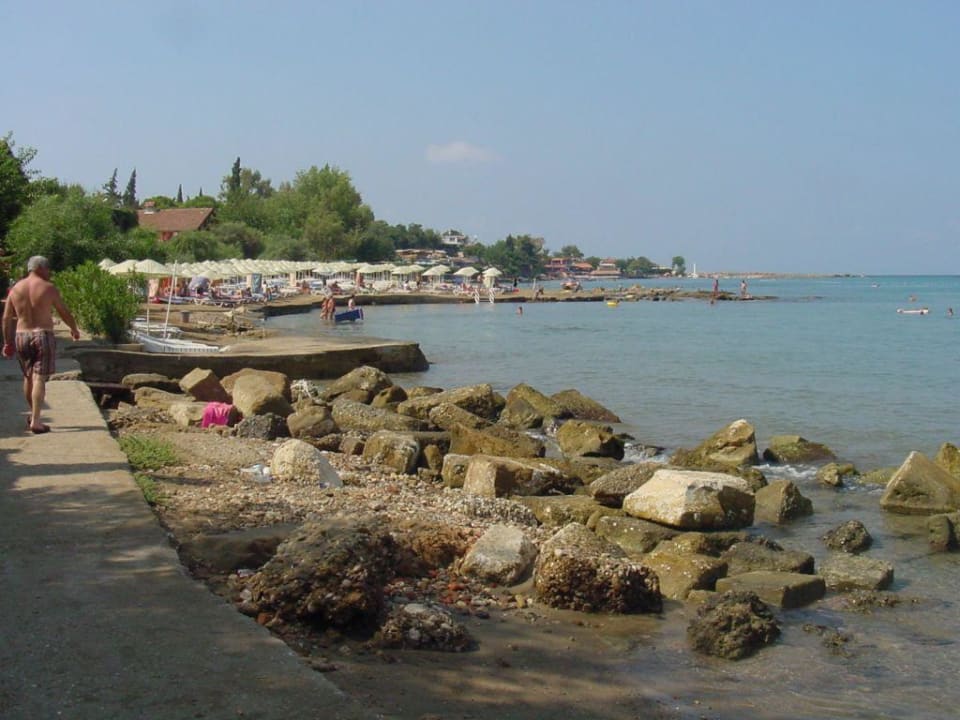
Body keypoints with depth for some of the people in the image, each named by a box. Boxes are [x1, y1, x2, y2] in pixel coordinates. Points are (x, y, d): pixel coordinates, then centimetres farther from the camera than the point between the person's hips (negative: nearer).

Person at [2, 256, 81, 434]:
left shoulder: (15, 289, 5)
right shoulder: (49, 288, -6)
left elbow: (6, 319, 6)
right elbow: (65, 314, 1)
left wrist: (7, 342, 14)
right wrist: (74, 330, 18)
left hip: (21, 337, 5)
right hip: (42, 336, -5)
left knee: (28, 377, 19)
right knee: (39, 378, -6)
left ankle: (33, 415, 32)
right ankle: (36, 422, -10)